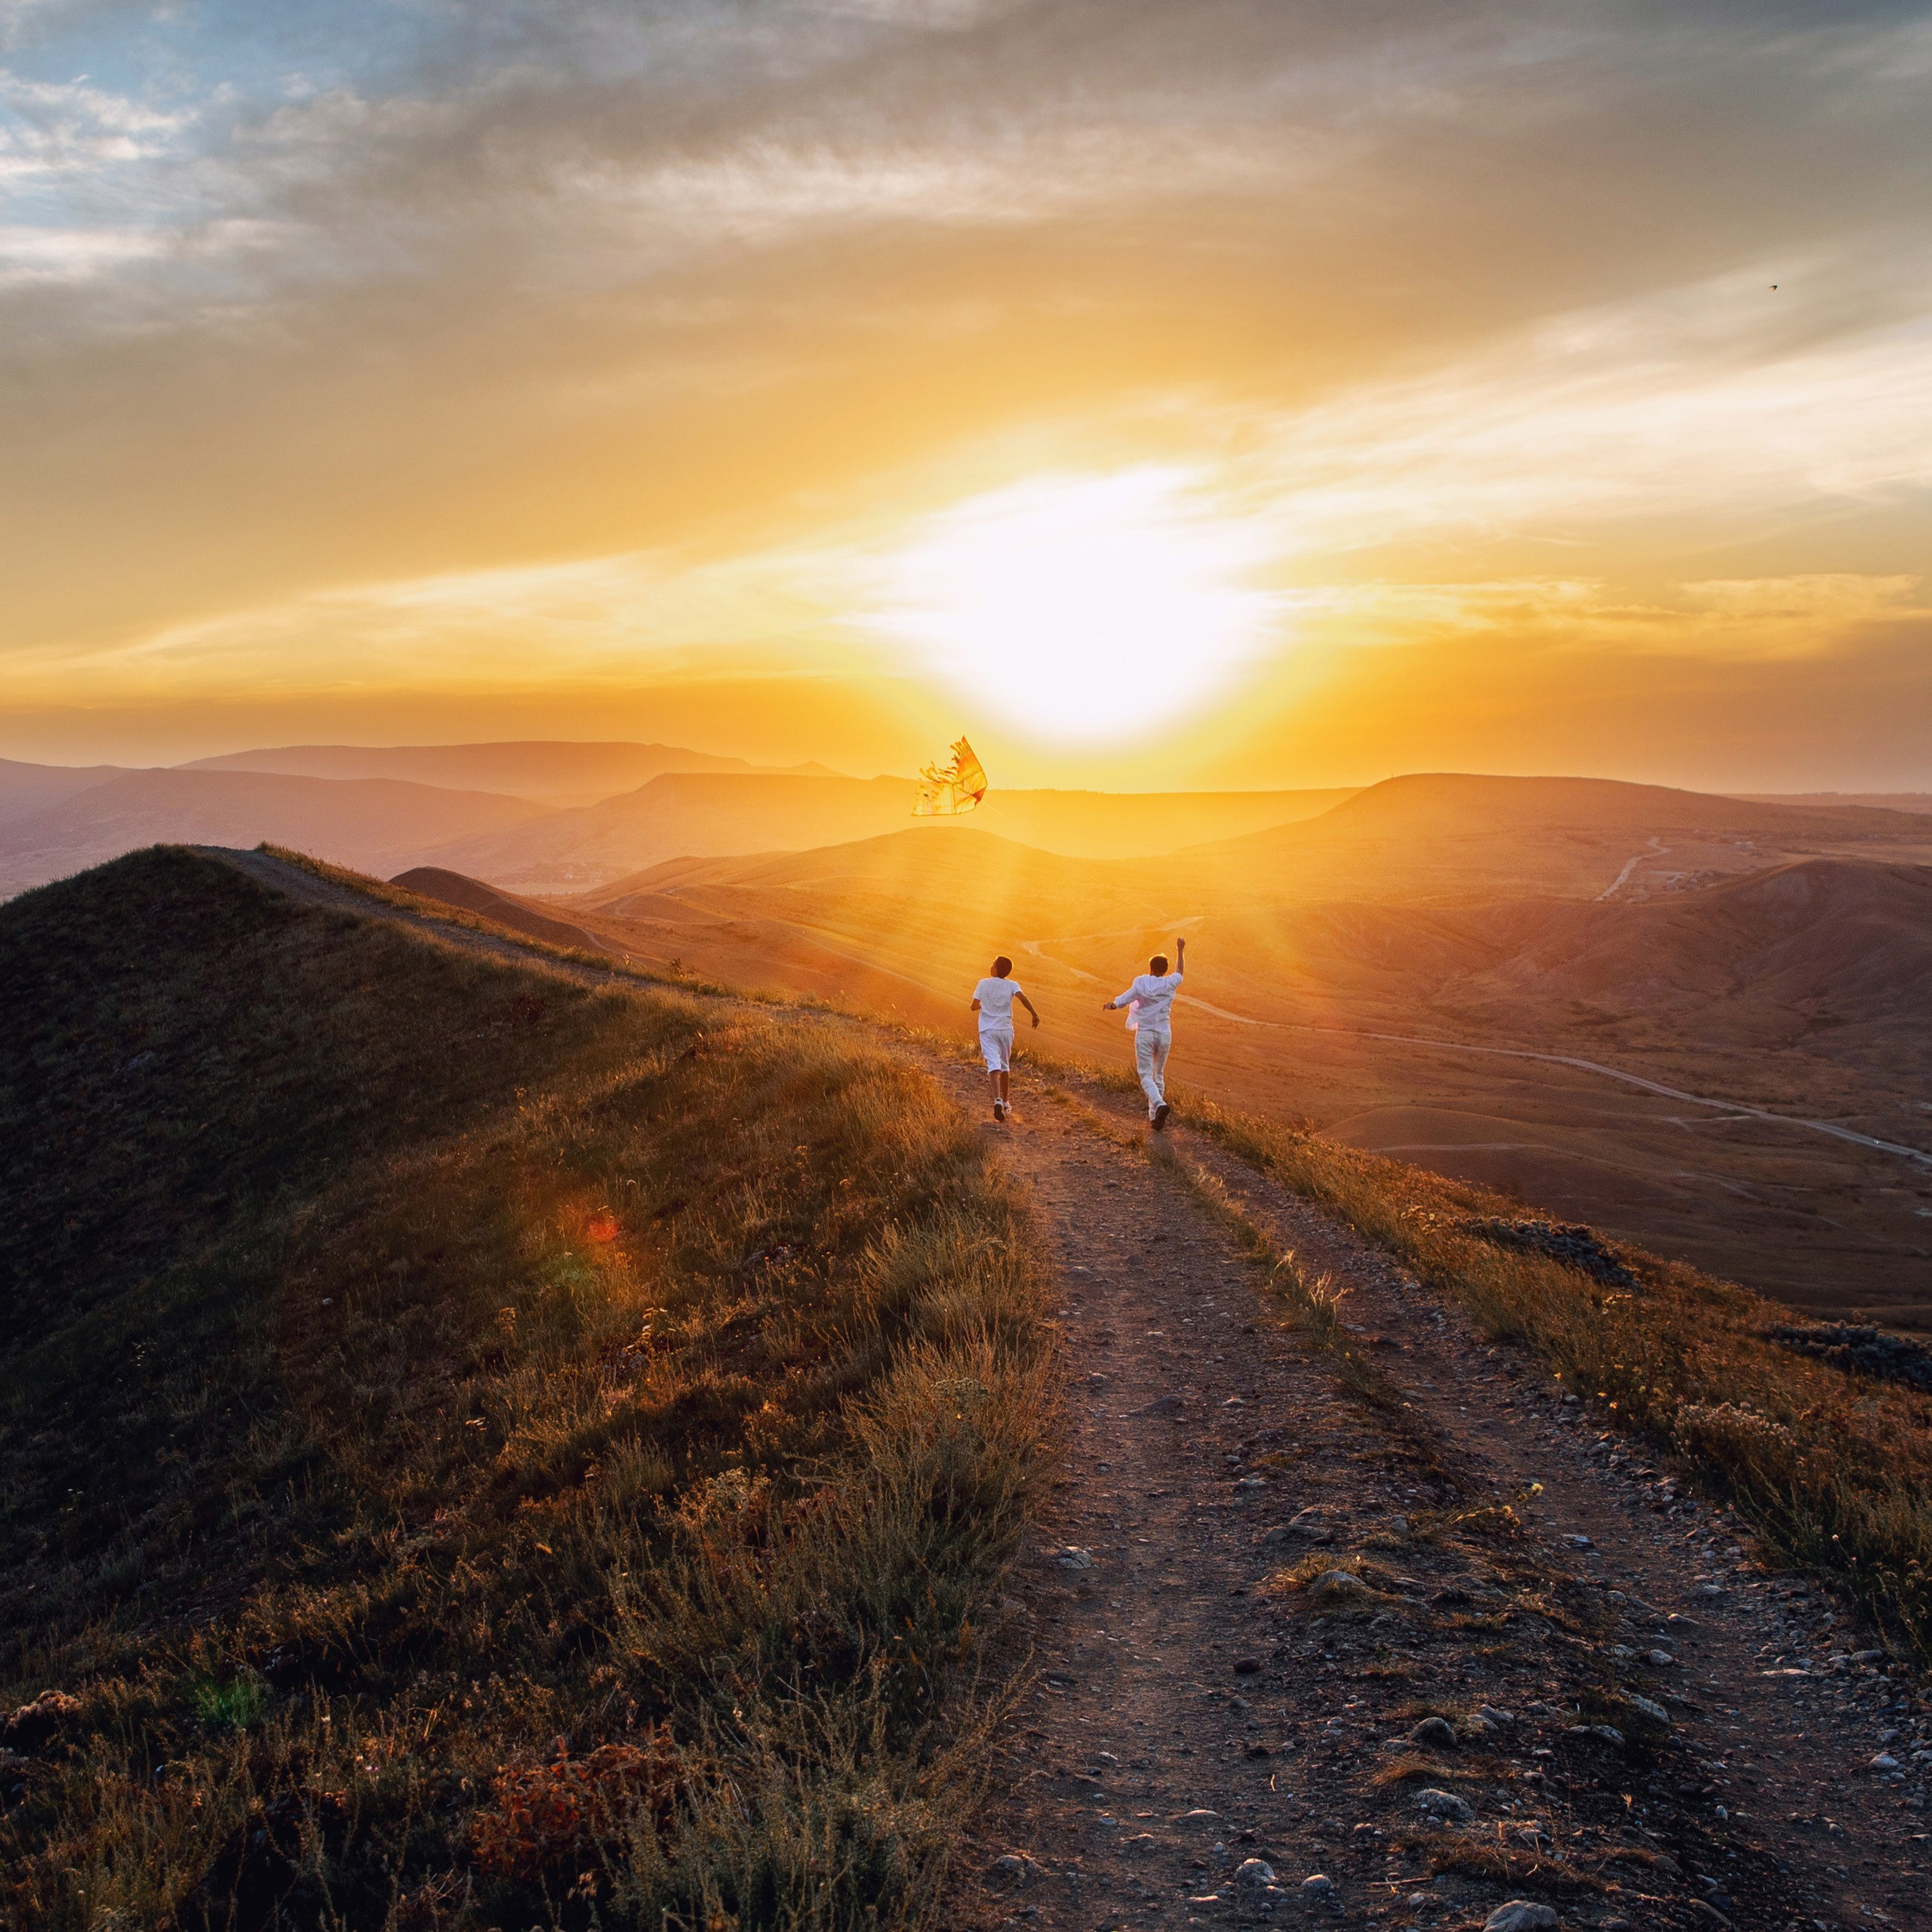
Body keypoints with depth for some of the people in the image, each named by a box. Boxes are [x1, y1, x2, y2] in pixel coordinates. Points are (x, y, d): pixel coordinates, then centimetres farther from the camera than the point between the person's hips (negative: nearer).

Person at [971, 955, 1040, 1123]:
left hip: (987, 1030, -2)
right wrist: (1034, 1014, -18)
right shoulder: (1012, 985, 1)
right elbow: (1022, 998, -19)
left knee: (993, 1065, -13)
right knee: (1005, 1066, 18)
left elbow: (974, 1007, 6)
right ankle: (1006, 1102, 27)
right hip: (1006, 1029, 2)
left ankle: (997, 1099, -34)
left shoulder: (983, 984, 2)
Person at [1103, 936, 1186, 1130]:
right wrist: (1180, 951, 33)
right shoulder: (1170, 984, -2)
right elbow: (1179, 971, 20)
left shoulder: (1141, 983, -7)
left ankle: (1159, 1105, -29)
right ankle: (1154, 1117, 16)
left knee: (1146, 1076, -2)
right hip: (1164, 1034, 2)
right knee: (1159, 1075, 14)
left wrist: (1109, 1005, 16)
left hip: (1144, 1035, -2)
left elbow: (1122, 1001, -5)